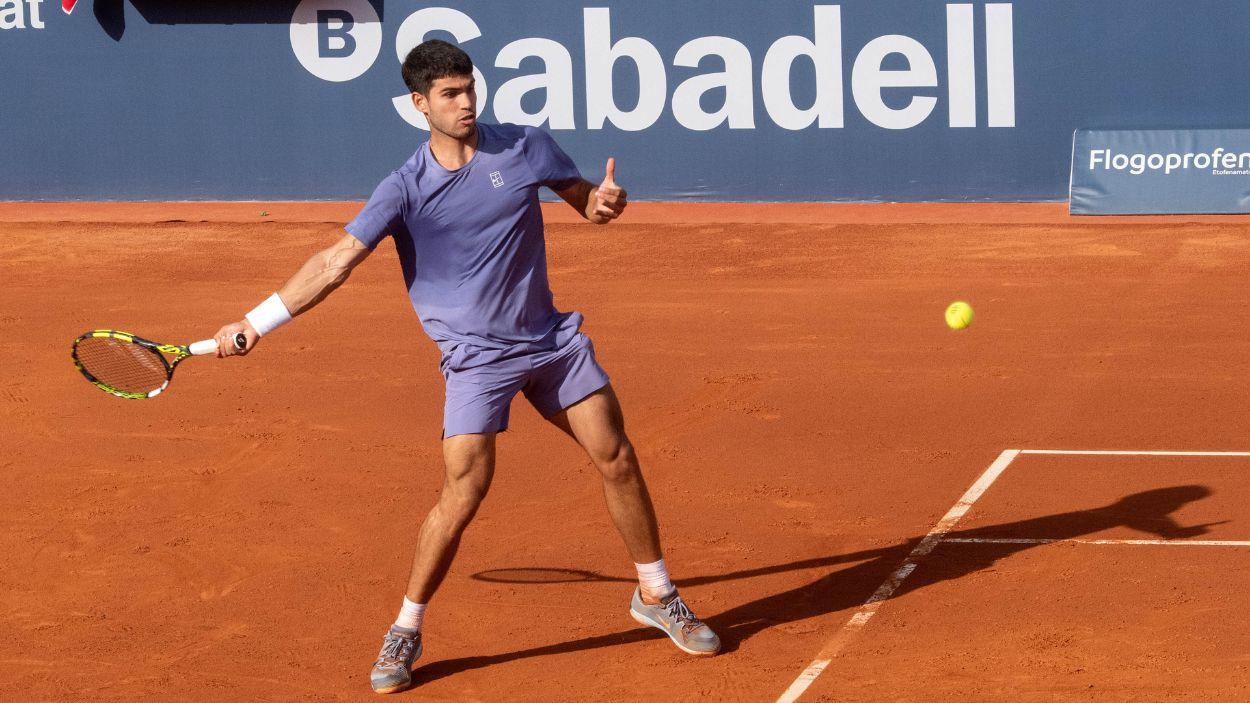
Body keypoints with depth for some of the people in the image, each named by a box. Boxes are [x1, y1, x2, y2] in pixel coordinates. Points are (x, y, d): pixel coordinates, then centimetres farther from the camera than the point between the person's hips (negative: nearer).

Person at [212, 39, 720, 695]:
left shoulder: (524, 147, -2)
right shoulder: (406, 188, -9)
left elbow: (586, 201, 9)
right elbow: (335, 263, -11)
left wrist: (606, 199, -17)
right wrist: (255, 323, -16)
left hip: (553, 340, 4)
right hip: (475, 357, -3)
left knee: (617, 461, 4)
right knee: (464, 490, -15)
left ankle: (656, 597, 25)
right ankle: (405, 632, 0)